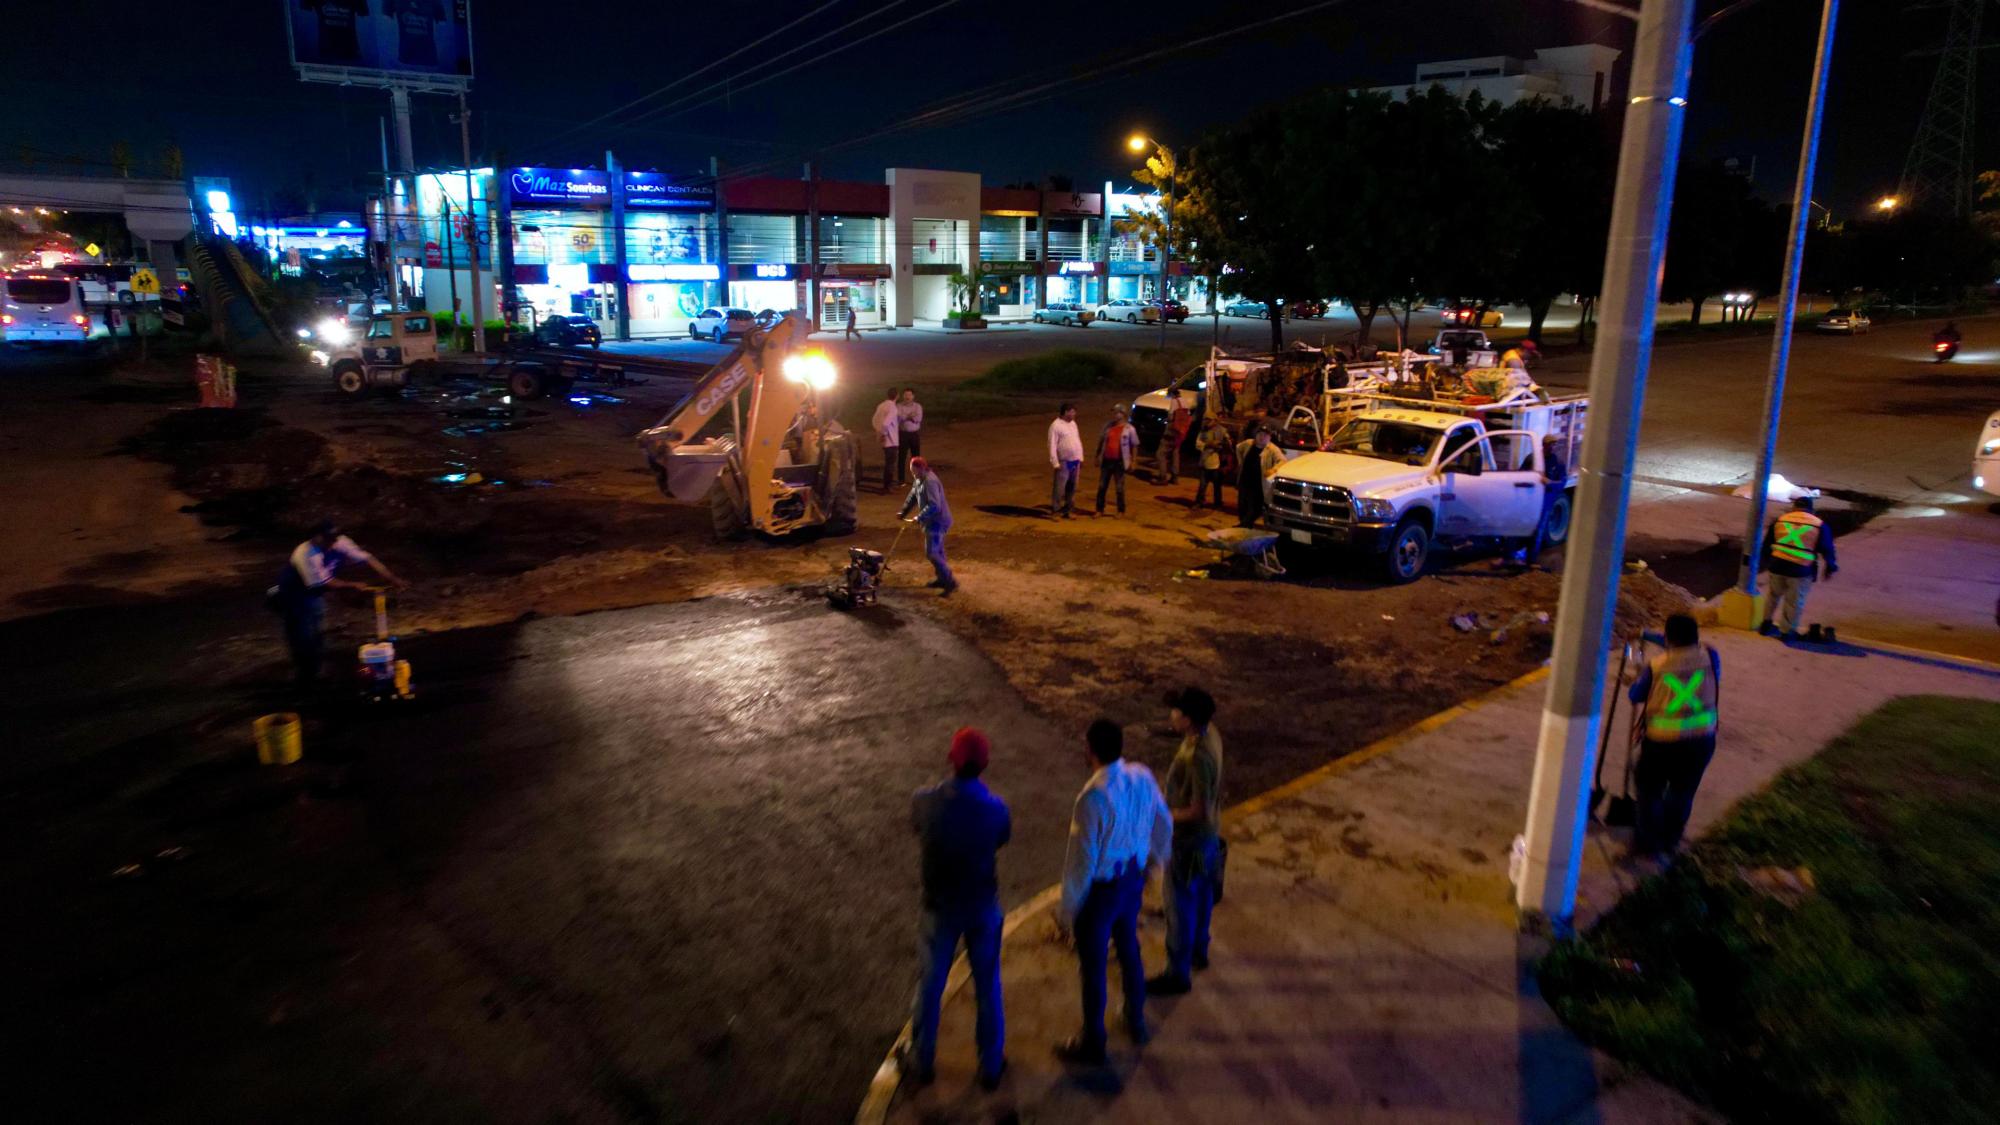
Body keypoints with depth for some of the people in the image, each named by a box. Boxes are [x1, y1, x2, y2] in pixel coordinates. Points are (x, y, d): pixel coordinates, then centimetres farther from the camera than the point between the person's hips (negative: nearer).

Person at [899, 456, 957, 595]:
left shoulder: (930, 482, -25)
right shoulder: (920, 480, 8)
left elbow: (934, 506, -32)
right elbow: (913, 497, 21)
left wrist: (919, 517, -28)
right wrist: (903, 512, 19)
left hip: (938, 521, -10)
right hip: (933, 520, 10)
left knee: (931, 553, -11)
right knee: (937, 551, 18)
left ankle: (950, 582, -7)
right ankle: (942, 579, 30)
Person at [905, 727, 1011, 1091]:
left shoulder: (925, 800, -23)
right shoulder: (996, 808, -24)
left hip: (940, 907, 1)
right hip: (983, 907, 0)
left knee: (930, 984, 21)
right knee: (987, 987, 18)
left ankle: (922, 1061, 38)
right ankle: (990, 1065, 33)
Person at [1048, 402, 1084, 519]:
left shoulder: (1073, 423, 11)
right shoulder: (1056, 425, -12)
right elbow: (1052, 445, -14)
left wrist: (1081, 458, 15)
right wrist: (1055, 463, -17)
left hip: (1075, 461, 7)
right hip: (1064, 462, -7)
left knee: (1072, 487, 12)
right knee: (1059, 487, -6)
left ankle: (1068, 509, 22)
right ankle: (1055, 511, 0)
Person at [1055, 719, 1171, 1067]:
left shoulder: (1093, 797, -31)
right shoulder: (1143, 777, -12)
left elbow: (1082, 860, -24)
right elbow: (1164, 827, 3)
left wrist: (1066, 908, -11)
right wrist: (1150, 863, 21)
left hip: (1100, 889, -7)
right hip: (1133, 879, 7)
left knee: (1092, 965, 13)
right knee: (1129, 950, 28)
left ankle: (1093, 1044, 31)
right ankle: (1136, 1021, 49)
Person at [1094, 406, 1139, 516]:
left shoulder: (1129, 429, -7)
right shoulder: (1107, 426, 3)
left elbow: (1134, 445, -3)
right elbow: (1101, 441, 12)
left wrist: (1132, 461, -7)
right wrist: (1098, 456, 10)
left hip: (1120, 462, -4)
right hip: (1106, 461, 4)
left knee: (1120, 488, 6)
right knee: (1102, 486, 7)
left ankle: (1121, 511, 17)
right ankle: (1099, 510, 17)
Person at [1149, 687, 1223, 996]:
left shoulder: (1197, 757, -35)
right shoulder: (1210, 733, -7)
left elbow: (1199, 811, -31)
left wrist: (1164, 816, -18)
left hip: (1189, 840, -9)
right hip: (1208, 835, 9)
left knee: (1180, 906, 7)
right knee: (1201, 895, 26)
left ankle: (1178, 974, 23)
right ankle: (1198, 951, 47)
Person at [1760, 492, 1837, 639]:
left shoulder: (1779, 520, 6)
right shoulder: (1819, 525, -1)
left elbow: (1767, 545, 13)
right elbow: (1827, 550, 2)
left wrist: (1768, 562, 26)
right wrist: (1831, 568, 15)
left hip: (1777, 566, 3)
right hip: (1801, 570, -2)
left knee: (1774, 595, 23)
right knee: (1795, 602, 10)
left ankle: (1766, 623, 29)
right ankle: (1788, 631, 18)